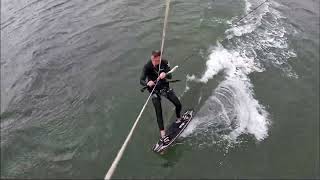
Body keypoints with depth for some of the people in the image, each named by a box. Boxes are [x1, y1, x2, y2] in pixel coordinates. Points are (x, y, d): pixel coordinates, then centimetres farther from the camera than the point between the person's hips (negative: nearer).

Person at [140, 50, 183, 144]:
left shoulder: (164, 63, -13)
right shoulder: (147, 66, -19)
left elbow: (170, 76, -20)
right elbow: (141, 80, -26)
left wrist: (165, 74, -44)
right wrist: (147, 83, -49)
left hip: (165, 87, 3)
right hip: (154, 90, -3)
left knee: (178, 105, 3)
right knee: (159, 112, -11)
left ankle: (178, 119, 33)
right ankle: (162, 133, -2)